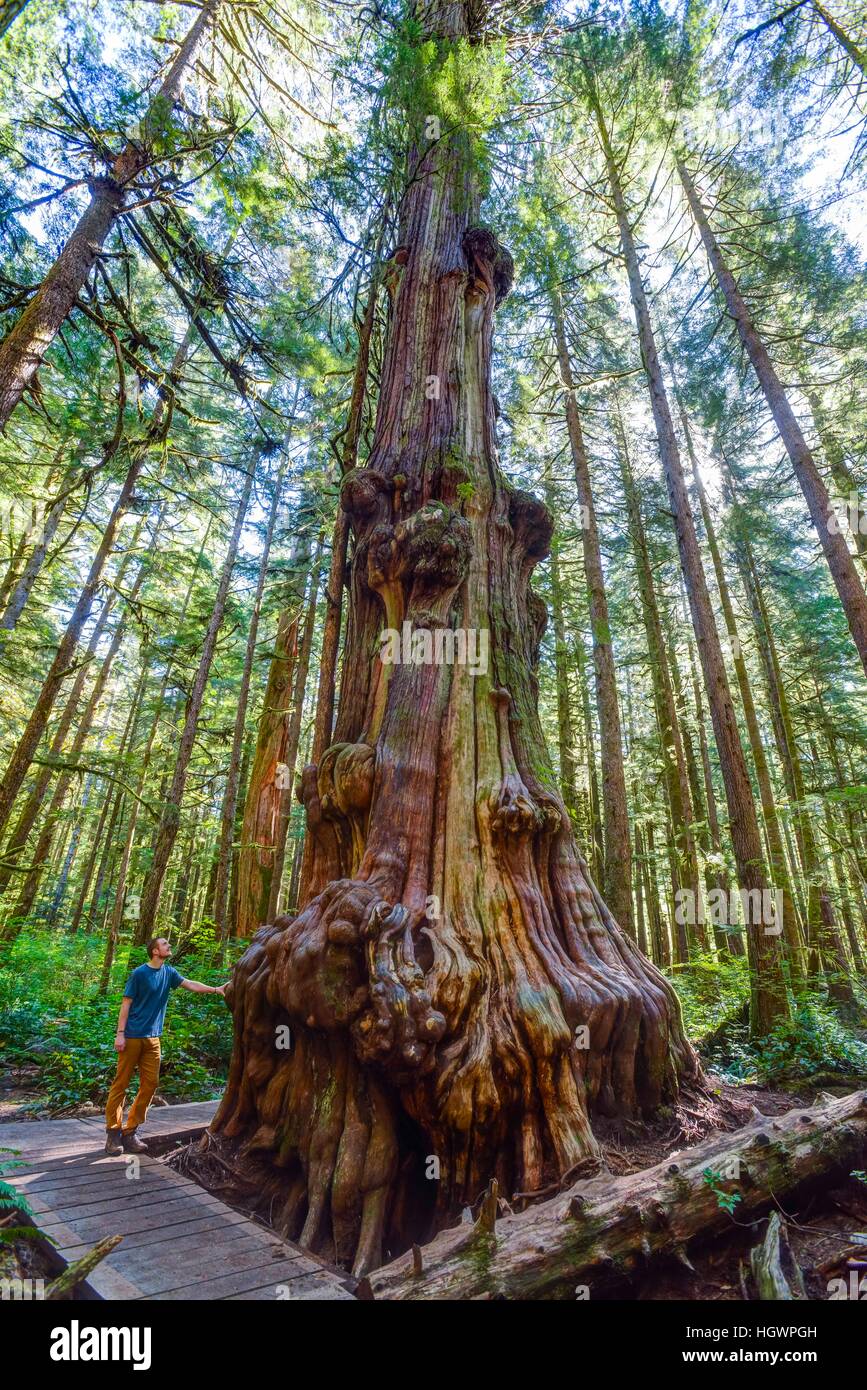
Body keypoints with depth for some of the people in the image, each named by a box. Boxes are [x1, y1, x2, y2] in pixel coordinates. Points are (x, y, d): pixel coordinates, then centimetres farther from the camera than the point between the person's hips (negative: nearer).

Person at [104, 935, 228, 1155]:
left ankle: (129, 1132, 15)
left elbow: (190, 984, 3)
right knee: (121, 1083, 1)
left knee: (150, 1084, 5)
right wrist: (120, 1034, -11)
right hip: (132, 1036, -6)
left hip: (152, 1038, 6)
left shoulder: (169, 972, 6)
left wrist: (215, 989, -6)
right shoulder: (139, 973, -9)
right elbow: (126, 1004, -7)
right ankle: (113, 1132, 13)